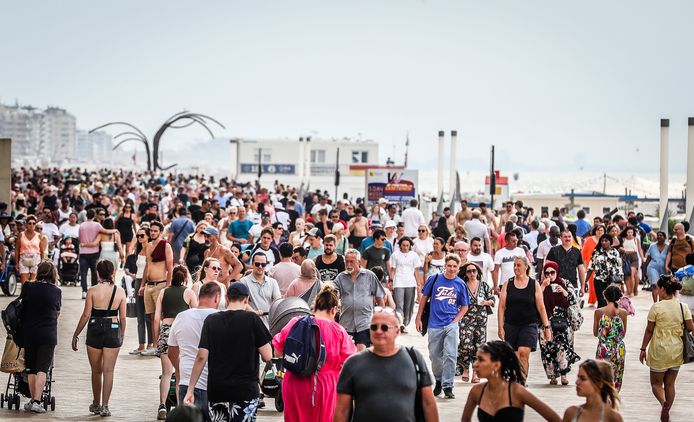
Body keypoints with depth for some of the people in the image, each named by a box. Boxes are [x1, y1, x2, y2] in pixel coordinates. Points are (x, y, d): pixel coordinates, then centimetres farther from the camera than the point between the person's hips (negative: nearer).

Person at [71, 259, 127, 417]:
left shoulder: (93, 291, -5)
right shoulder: (120, 292, -1)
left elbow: (86, 315, -6)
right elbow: (122, 317, 2)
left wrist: (76, 335, 2)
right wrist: (122, 335, 16)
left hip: (95, 330, 0)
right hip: (113, 331, 0)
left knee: (96, 370, 14)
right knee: (108, 370, 2)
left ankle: (96, 404, 26)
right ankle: (104, 406, -3)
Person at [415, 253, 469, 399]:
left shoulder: (460, 284, 1)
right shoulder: (435, 279, 0)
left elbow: (465, 306, 9)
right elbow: (424, 297, 10)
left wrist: (455, 321, -5)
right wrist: (418, 318, 8)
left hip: (451, 325, -1)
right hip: (434, 324, 1)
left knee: (450, 355, -10)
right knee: (434, 355, 9)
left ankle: (447, 386, -5)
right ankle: (439, 380, 30)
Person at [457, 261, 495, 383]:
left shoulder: (484, 285, 8)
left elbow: (492, 300, 10)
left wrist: (486, 302, -9)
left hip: (481, 319, 2)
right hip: (466, 319, -2)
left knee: (479, 346, 1)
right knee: (466, 344, -12)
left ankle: (476, 372, 10)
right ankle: (465, 368, 7)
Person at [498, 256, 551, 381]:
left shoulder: (534, 284, 3)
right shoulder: (508, 284, 5)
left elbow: (541, 308, 4)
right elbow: (501, 306, 3)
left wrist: (547, 327, 1)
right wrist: (501, 327, -3)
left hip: (528, 325, -2)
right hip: (511, 325, 2)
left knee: (523, 353, -18)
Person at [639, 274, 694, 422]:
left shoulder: (656, 307, -13)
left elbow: (649, 330, -8)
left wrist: (643, 349, 1)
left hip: (659, 351, -4)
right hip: (677, 351, 4)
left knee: (656, 383, 10)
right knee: (670, 384, 16)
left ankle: (664, 403, -18)